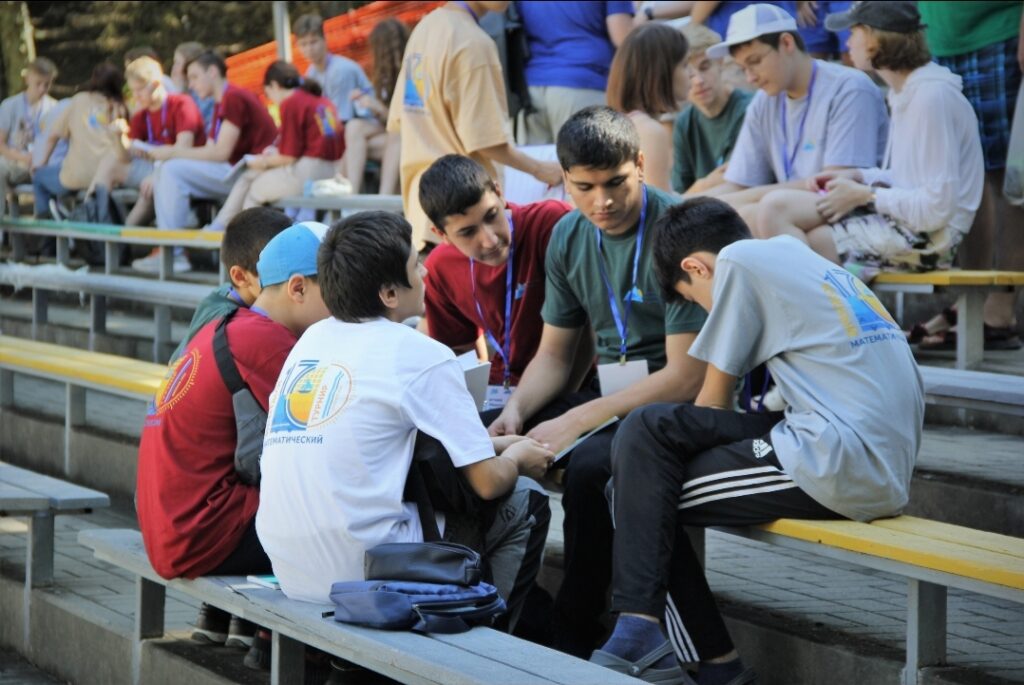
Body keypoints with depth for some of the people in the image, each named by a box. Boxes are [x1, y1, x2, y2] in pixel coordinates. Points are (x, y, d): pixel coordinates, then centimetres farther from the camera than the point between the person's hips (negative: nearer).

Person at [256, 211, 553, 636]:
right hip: (364, 577, -7)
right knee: (525, 504, 11)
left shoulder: (314, 339, 13)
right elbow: (487, 481, -6)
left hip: (290, 573, 7)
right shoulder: (420, 356, -8)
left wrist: (493, 444, 28)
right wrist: (516, 458, 18)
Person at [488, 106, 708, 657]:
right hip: (608, 392, 7)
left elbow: (686, 378, -19)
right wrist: (515, 411, -7)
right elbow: (554, 354, 14)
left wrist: (577, 422, -21)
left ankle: (574, 637, -15)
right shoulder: (569, 238, 6)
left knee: (590, 465, -33)